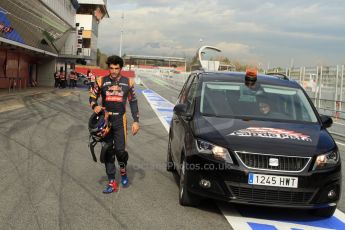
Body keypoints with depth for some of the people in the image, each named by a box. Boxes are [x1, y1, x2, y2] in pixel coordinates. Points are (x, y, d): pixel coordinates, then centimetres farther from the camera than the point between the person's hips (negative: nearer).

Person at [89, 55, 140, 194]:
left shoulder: (128, 82, 5)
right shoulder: (101, 81, 4)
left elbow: (133, 102, 10)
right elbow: (92, 97, 8)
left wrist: (136, 121, 4)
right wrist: (95, 106, -16)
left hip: (120, 120, -1)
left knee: (120, 149, -8)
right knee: (107, 150, 2)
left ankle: (123, 172, 24)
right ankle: (112, 183, 10)